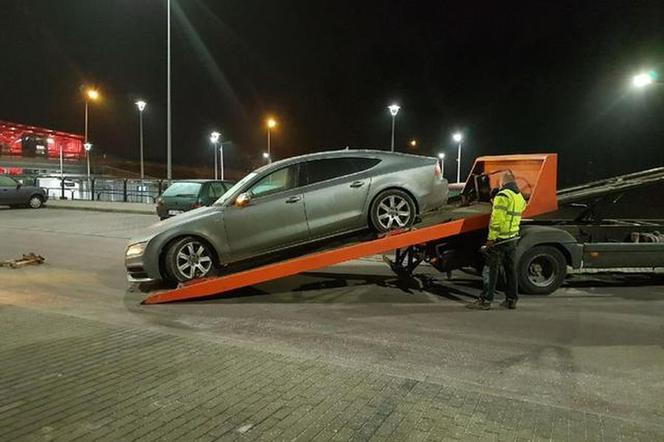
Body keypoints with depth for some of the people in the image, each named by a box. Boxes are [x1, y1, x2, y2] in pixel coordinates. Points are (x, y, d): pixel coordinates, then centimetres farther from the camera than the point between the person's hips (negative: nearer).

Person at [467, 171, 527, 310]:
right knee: (511, 269, 14)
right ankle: (512, 299, 21)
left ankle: (485, 301, -2)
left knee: (491, 270, -4)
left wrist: (491, 238, -19)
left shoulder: (503, 196, -14)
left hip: (500, 239, -8)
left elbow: (497, 219, -21)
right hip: (513, 238, 8)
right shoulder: (520, 197, 13)